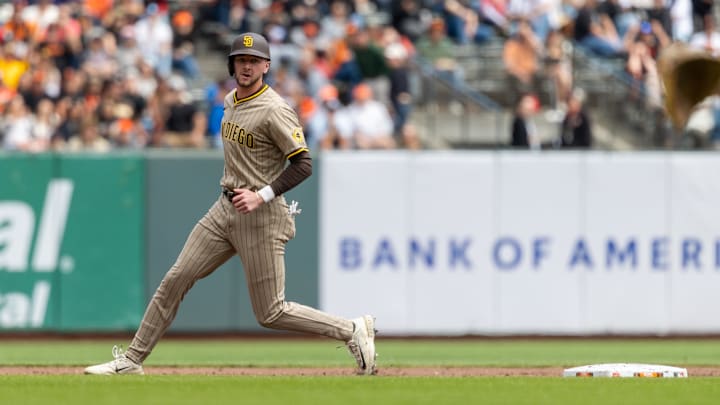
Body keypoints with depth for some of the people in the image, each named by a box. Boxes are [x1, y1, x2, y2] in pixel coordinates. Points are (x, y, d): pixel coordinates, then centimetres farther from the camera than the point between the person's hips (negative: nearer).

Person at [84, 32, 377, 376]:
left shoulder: (274, 110, -15)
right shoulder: (230, 101, 11)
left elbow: (303, 164, -19)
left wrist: (262, 195, -26)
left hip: (261, 217, -8)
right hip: (224, 210, 8)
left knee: (271, 314, -5)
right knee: (175, 281, 1)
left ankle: (353, 330, 8)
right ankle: (132, 360, 6)